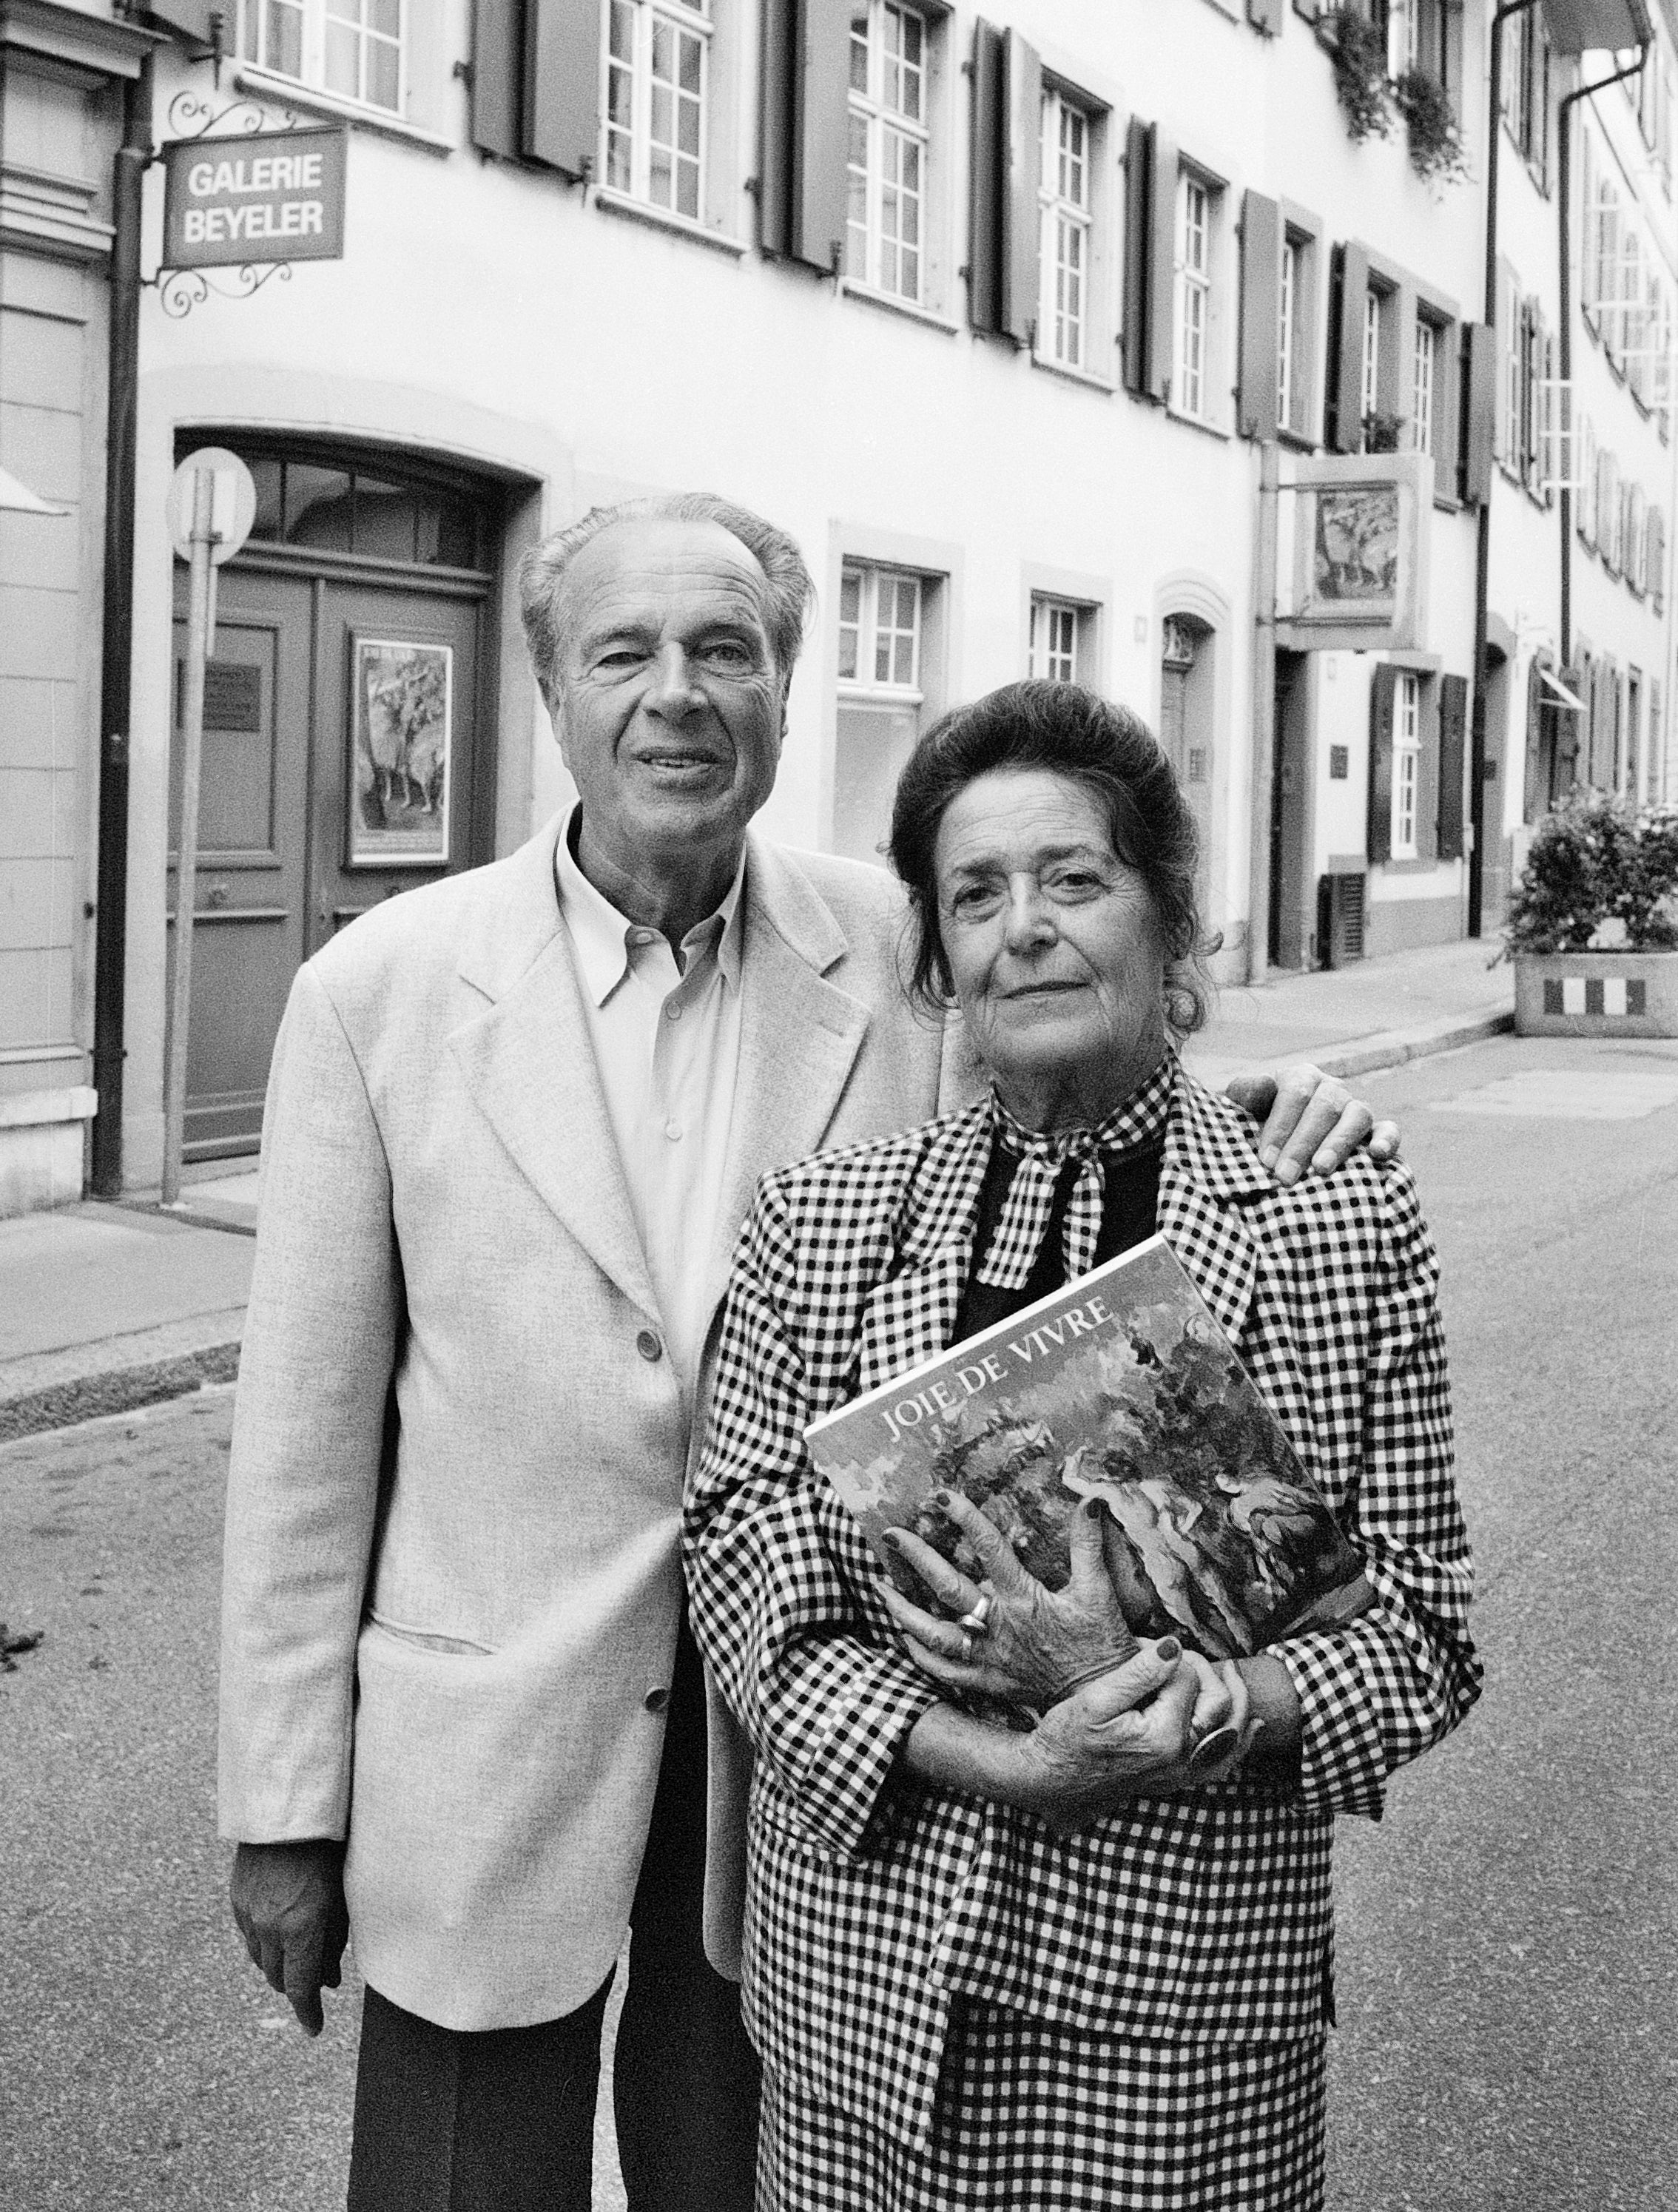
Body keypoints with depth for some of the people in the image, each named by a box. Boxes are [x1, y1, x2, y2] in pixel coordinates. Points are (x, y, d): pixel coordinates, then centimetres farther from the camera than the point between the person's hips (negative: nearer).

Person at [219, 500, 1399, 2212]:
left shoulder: (905, 959, -4)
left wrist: (1266, 1136, -16)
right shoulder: (380, 989, -8)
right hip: (481, 1778, -1)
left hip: (798, 1760, 2)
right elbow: (308, 1426, -5)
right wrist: (284, 1808, -2)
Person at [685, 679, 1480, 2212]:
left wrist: (1188, 1707, -20)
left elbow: (1419, 1637, -2)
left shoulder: (1347, 1225, -3)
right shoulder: (820, 1218, 1)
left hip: (1186, 1987, -1)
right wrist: (1004, 1766, -16)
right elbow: (740, 1572, -3)